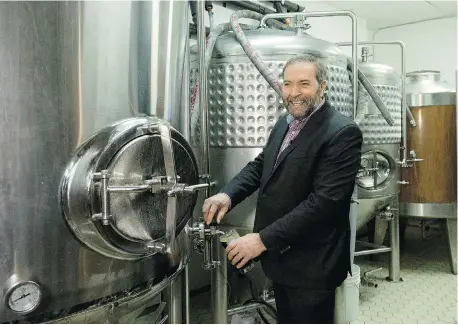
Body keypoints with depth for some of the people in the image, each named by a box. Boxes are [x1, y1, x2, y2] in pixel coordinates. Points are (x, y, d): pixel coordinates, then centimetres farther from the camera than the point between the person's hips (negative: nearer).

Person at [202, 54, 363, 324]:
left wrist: (263, 240, -26)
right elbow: (260, 165, 13)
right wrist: (227, 194, -8)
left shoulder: (343, 132, -19)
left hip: (311, 263, -8)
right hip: (280, 256, 8)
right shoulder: (285, 124, 8)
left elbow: (324, 200, -26)